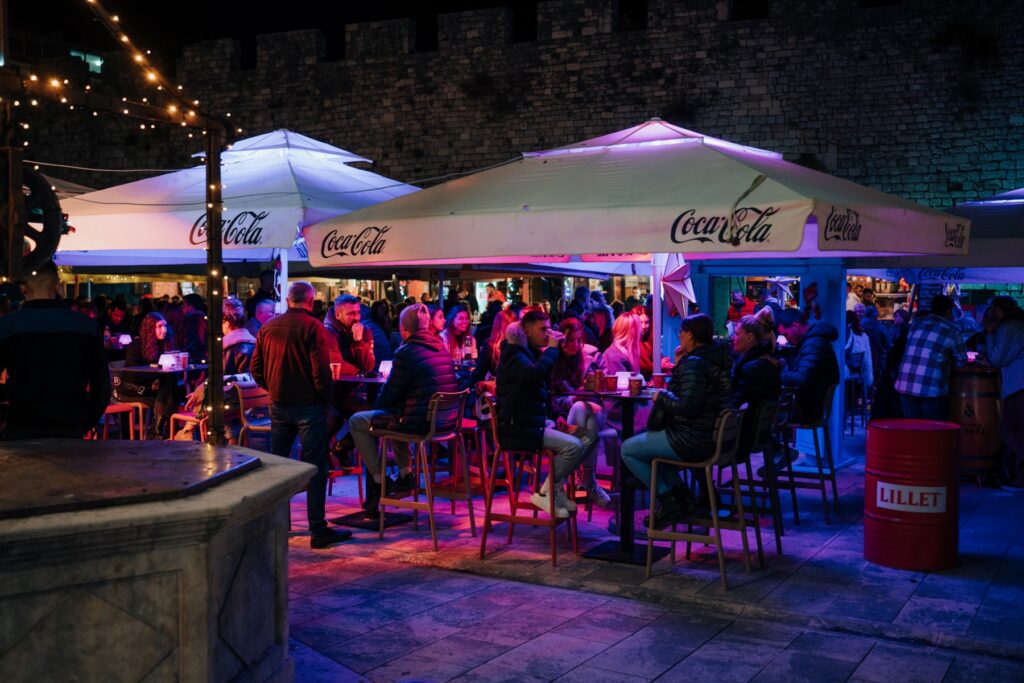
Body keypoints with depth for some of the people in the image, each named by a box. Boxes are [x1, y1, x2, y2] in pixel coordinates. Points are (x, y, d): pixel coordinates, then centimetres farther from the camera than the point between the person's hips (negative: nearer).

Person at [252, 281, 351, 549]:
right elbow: (321, 369, -17)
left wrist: (273, 389, 16)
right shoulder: (313, 327, -12)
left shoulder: (267, 328, 6)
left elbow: (256, 369, 8)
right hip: (309, 405, -6)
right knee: (315, 467, -1)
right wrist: (326, 397, -4)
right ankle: (318, 531, 0)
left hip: (278, 405, 6)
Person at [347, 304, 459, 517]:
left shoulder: (406, 352, -14)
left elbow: (390, 393, -8)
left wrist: (377, 406, 15)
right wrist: (381, 406, 27)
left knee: (356, 422, 8)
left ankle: (379, 480, 8)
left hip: (420, 421, -8)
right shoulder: (440, 348, 10)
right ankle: (405, 474, 34)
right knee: (392, 414, 36)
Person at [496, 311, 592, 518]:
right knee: (574, 446, -23)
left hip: (535, 422, 10)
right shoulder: (514, 355, -11)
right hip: (518, 429, -10)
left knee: (589, 436, 5)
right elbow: (533, 374, -33)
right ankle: (545, 493, -8)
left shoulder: (533, 352, 19)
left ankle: (557, 486, 7)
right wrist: (552, 349, -19)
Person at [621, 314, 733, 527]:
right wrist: (678, 364, 10)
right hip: (714, 436, 10)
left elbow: (688, 408, -28)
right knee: (650, 439, 31)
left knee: (628, 449, 2)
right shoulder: (718, 359, 10)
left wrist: (663, 395, -12)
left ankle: (670, 502, 5)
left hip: (694, 441, -10)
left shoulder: (694, 364, -21)